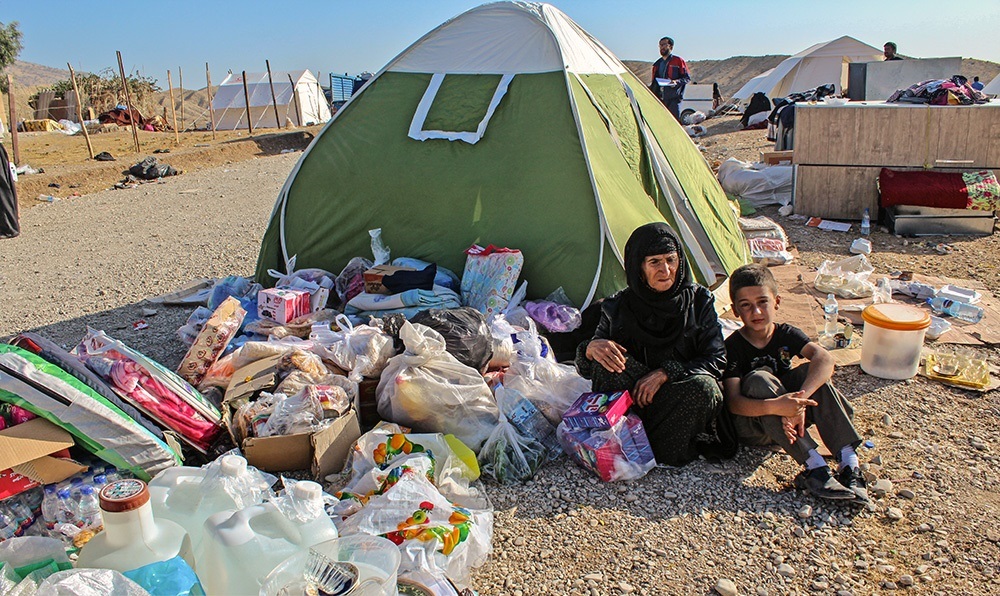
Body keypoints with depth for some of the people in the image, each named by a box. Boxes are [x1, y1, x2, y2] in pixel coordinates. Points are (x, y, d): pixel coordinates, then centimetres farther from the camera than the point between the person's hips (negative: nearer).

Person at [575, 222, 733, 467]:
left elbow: (716, 359, -7)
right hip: (632, 402, 0)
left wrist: (664, 373, -20)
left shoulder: (699, 300, -1)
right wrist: (591, 348, -25)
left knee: (704, 386, -33)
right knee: (606, 358, -26)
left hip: (680, 405, 0)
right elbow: (586, 370, 0)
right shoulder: (617, 307, 0)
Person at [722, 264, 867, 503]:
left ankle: (849, 461, -27)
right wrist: (774, 406, -45)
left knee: (813, 371, -21)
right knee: (759, 379, -32)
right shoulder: (732, 347, -15)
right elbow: (733, 401, -26)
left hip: (788, 419, 4)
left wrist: (799, 400, -42)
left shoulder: (787, 334, -4)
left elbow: (825, 358, -24)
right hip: (751, 424, -3)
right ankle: (814, 465, -37)